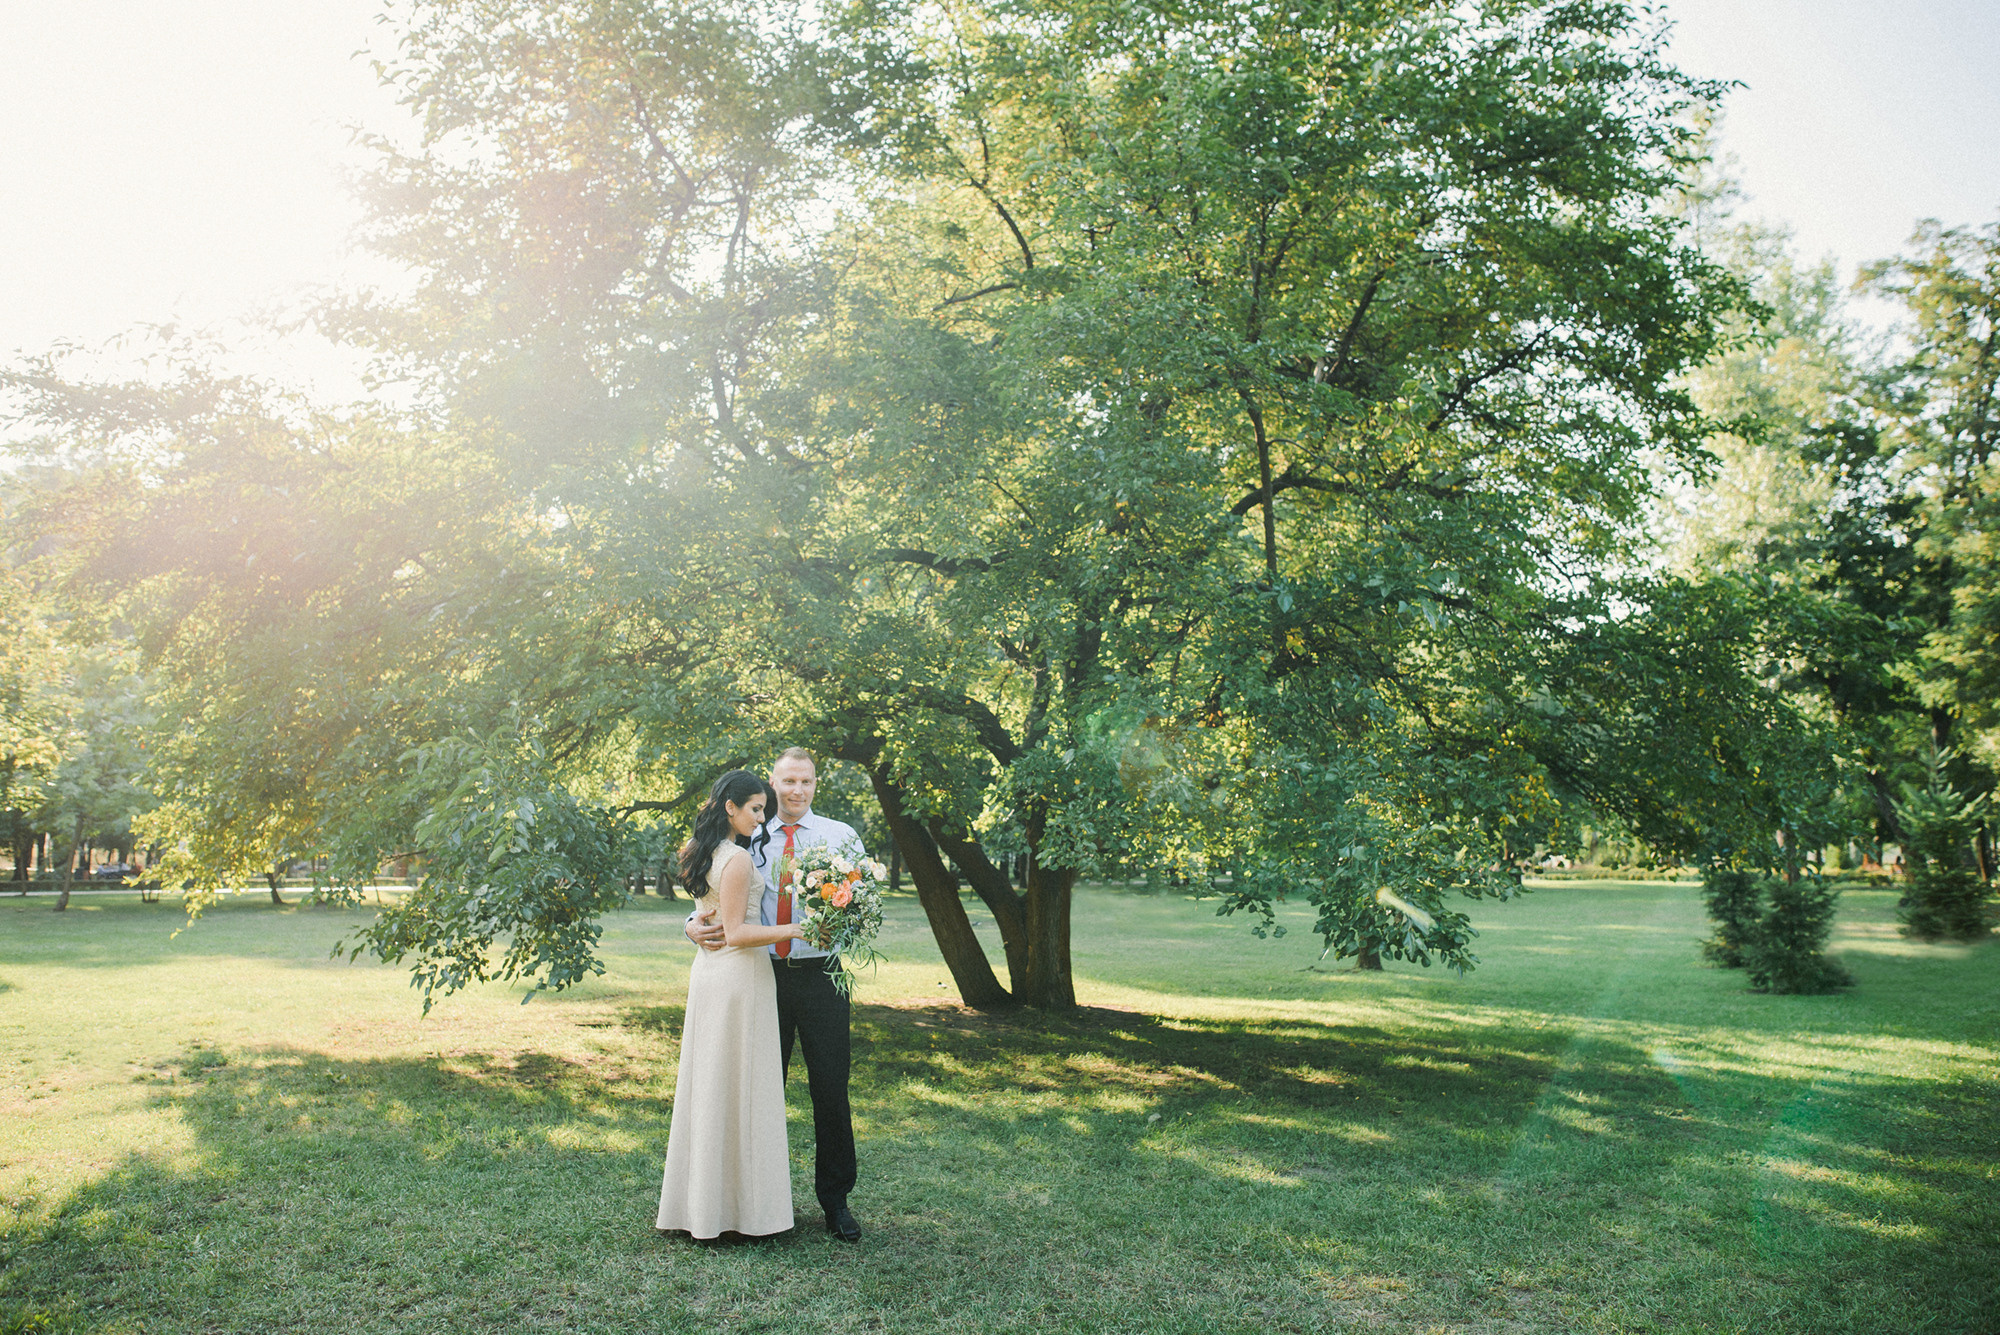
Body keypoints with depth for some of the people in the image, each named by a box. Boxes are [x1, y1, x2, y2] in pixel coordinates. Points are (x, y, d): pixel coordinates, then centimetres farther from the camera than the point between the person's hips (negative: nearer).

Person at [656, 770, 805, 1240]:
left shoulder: (704, 853, 8)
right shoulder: (738, 858, -18)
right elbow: (737, 933, -19)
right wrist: (794, 929, -22)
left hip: (708, 969, 9)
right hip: (739, 976, -9)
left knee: (708, 1085, 14)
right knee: (740, 1088, -1)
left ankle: (699, 1200, 23)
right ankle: (743, 1206, 7)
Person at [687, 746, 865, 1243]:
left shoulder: (840, 835, 1)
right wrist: (695, 924, -15)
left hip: (820, 974, -2)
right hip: (764, 974, 2)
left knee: (831, 1089, 4)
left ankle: (835, 1200, 18)